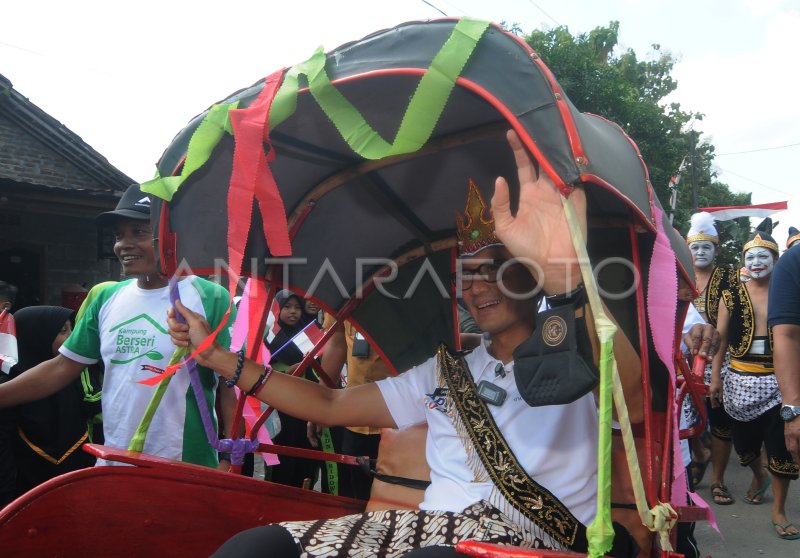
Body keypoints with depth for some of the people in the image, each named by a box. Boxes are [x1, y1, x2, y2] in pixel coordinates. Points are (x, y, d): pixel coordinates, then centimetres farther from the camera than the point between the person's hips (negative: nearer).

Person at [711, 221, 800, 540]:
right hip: (740, 380, 2)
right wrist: (716, 378, 1)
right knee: (745, 441, 14)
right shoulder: (731, 296, 1)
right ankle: (759, 478, 47)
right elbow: (720, 339, 4)